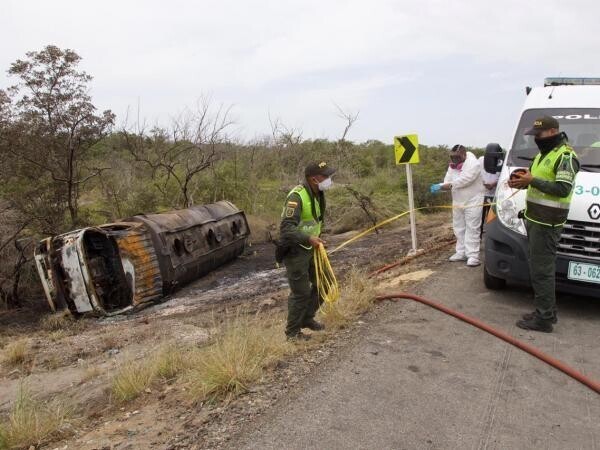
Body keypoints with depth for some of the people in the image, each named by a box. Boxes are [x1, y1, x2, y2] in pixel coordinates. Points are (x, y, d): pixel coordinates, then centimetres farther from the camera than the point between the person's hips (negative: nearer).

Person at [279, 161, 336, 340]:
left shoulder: (317, 194, 5)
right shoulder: (297, 197, -24)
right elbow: (286, 228, -32)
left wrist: (317, 239, 19)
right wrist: (308, 239, -41)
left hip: (310, 248, 9)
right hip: (294, 250, -9)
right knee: (301, 292, -3)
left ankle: (307, 318, 32)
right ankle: (292, 332, 15)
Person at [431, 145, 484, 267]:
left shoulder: (473, 164, -17)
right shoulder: (453, 166, 8)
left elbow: (463, 181, -27)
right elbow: (448, 182, 1)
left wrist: (442, 186, -28)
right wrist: (440, 186, -21)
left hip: (472, 202, -8)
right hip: (458, 203, 8)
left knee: (472, 229, -5)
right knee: (459, 228, 13)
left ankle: (473, 255, -2)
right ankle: (461, 253, 23)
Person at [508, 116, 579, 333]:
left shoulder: (565, 156, -12)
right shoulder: (542, 154, 19)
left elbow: (562, 189, -21)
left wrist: (532, 180, -21)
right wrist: (522, 182, 7)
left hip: (547, 223, -10)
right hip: (534, 218, 10)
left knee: (541, 270, -7)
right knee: (542, 268, 14)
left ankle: (544, 319, -1)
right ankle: (547, 312, 24)